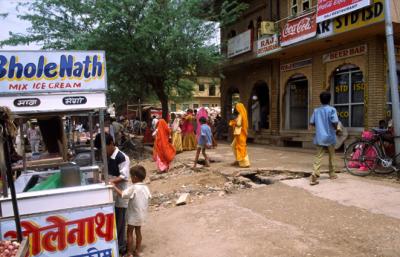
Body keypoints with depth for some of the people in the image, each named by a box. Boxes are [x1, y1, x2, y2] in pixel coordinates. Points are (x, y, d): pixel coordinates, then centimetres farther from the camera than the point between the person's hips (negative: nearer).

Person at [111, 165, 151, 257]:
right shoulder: (146, 188, -2)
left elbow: (122, 194, -24)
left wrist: (114, 187, -14)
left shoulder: (133, 188, -22)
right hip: (142, 215, 6)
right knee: (138, 231, 18)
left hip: (133, 215, -6)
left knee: (130, 233, 7)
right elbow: (149, 197, 6)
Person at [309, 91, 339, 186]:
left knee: (318, 157, -1)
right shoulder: (332, 109, -8)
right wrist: (335, 128, 3)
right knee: (331, 157, 16)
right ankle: (332, 174, 30)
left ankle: (314, 176, -16)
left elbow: (311, 123, 8)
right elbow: (335, 122, -18)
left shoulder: (316, 110, 5)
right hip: (329, 137, -3)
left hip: (319, 137, 3)